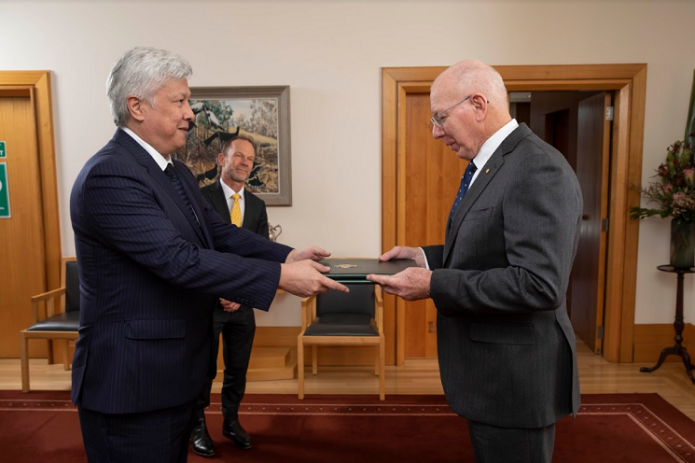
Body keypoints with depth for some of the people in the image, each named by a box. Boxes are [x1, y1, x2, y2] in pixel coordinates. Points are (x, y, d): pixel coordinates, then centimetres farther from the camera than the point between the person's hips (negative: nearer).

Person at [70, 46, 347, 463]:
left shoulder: (176, 173, 9)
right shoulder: (108, 175, -21)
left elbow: (220, 233, 3)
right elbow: (179, 260, -29)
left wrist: (287, 256, -11)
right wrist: (281, 276, -28)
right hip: (132, 381, -9)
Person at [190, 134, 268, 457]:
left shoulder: (257, 205, 8)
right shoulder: (201, 197, -8)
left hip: (242, 302, 5)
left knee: (237, 368, 14)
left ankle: (231, 421, 34)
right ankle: (197, 425, 29)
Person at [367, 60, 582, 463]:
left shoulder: (539, 170, -22)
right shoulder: (489, 165, 8)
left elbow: (539, 284, -29)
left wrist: (434, 285, -25)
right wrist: (426, 257, 2)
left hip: (515, 376, -9)